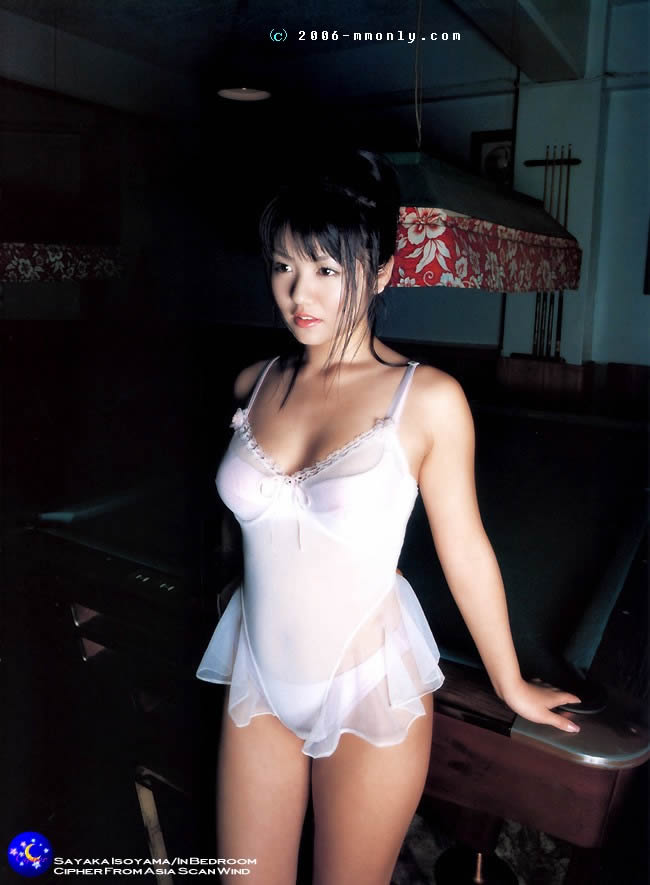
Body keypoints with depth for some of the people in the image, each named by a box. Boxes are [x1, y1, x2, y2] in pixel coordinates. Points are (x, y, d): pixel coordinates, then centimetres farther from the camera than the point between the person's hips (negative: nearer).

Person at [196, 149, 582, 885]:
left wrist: (510, 684, 3)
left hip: (370, 687, -3)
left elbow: (465, 550, -6)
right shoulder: (255, 383, -2)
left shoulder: (427, 398, -14)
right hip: (260, 674, 4)